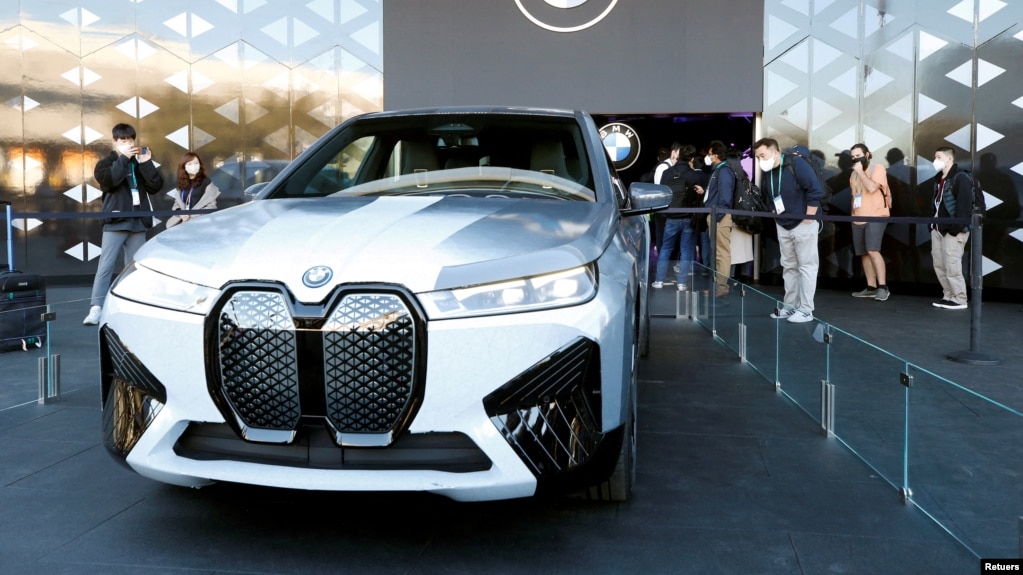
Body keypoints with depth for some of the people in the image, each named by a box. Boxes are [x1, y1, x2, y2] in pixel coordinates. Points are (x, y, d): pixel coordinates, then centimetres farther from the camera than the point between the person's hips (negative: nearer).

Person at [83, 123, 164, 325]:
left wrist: (146, 163, -8)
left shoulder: (140, 163, 13)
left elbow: (156, 186, 2)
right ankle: (96, 309, -12)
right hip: (115, 222, -3)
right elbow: (108, 181, -16)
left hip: (138, 223, 3)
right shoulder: (106, 163, 5)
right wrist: (123, 158, -15)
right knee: (105, 266, -9)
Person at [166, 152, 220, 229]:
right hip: (183, 220, 5)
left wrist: (191, 215, -13)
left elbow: (211, 206, -5)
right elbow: (177, 203, 18)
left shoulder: (206, 182, -1)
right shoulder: (181, 183, 15)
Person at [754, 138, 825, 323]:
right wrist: (776, 215, 12)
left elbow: (815, 191, -19)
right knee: (789, 267, 12)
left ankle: (806, 310, 0)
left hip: (803, 224, -7)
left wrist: (808, 219, -17)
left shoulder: (796, 164, -16)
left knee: (806, 266, -2)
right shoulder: (767, 173, 4)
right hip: (783, 227, 7)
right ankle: (790, 306, 20)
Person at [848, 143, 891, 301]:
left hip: (875, 217, -8)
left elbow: (872, 188, -21)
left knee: (872, 251, -20)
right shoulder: (854, 173, 18)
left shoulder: (878, 168, -6)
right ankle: (871, 287, 12)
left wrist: (860, 171, -13)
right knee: (864, 254, 6)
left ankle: (883, 287, -17)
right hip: (858, 219, 8)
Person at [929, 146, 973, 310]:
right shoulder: (939, 179, 18)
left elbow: (964, 204, -17)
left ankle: (959, 300, -3)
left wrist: (957, 227, -22)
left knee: (952, 266, -10)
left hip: (953, 230, -9)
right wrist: (932, 223, 12)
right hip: (938, 229, 9)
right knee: (939, 265, 9)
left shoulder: (961, 178, -9)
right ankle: (949, 296, 17)